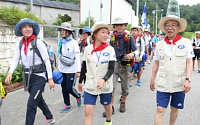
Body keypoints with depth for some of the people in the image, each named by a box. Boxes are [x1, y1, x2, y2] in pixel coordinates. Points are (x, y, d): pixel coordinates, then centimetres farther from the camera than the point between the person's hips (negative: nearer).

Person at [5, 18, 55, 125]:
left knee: (31, 105, -10)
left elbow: (47, 61, -13)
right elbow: (16, 60, 1)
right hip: (28, 77, 7)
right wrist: (10, 73, -17)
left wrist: (50, 78, -14)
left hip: (38, 77, -7)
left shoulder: (38, 42, -15)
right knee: (39, 100, 23)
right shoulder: (19, 44, 3)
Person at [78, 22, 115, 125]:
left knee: (107, 105, 21)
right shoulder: (87, 49, -2)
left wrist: (103, 80, -29)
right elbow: (84, 67, 8)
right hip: (90, 85, 1)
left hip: (106, 85, -1)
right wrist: (80, 82, 15)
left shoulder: (110, 49, -8)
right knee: (88, 111, -6)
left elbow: (111, 68, -13)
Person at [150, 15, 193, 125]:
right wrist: (152, 79, 12)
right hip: (163, 84, 1)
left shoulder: (186, 42, -2)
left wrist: (187, 79, -15)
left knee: (175, 109, 15)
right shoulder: (159, 44, 4)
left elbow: (189, 63, -4)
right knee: (160, 110, -2)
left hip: (179, 85, 0)